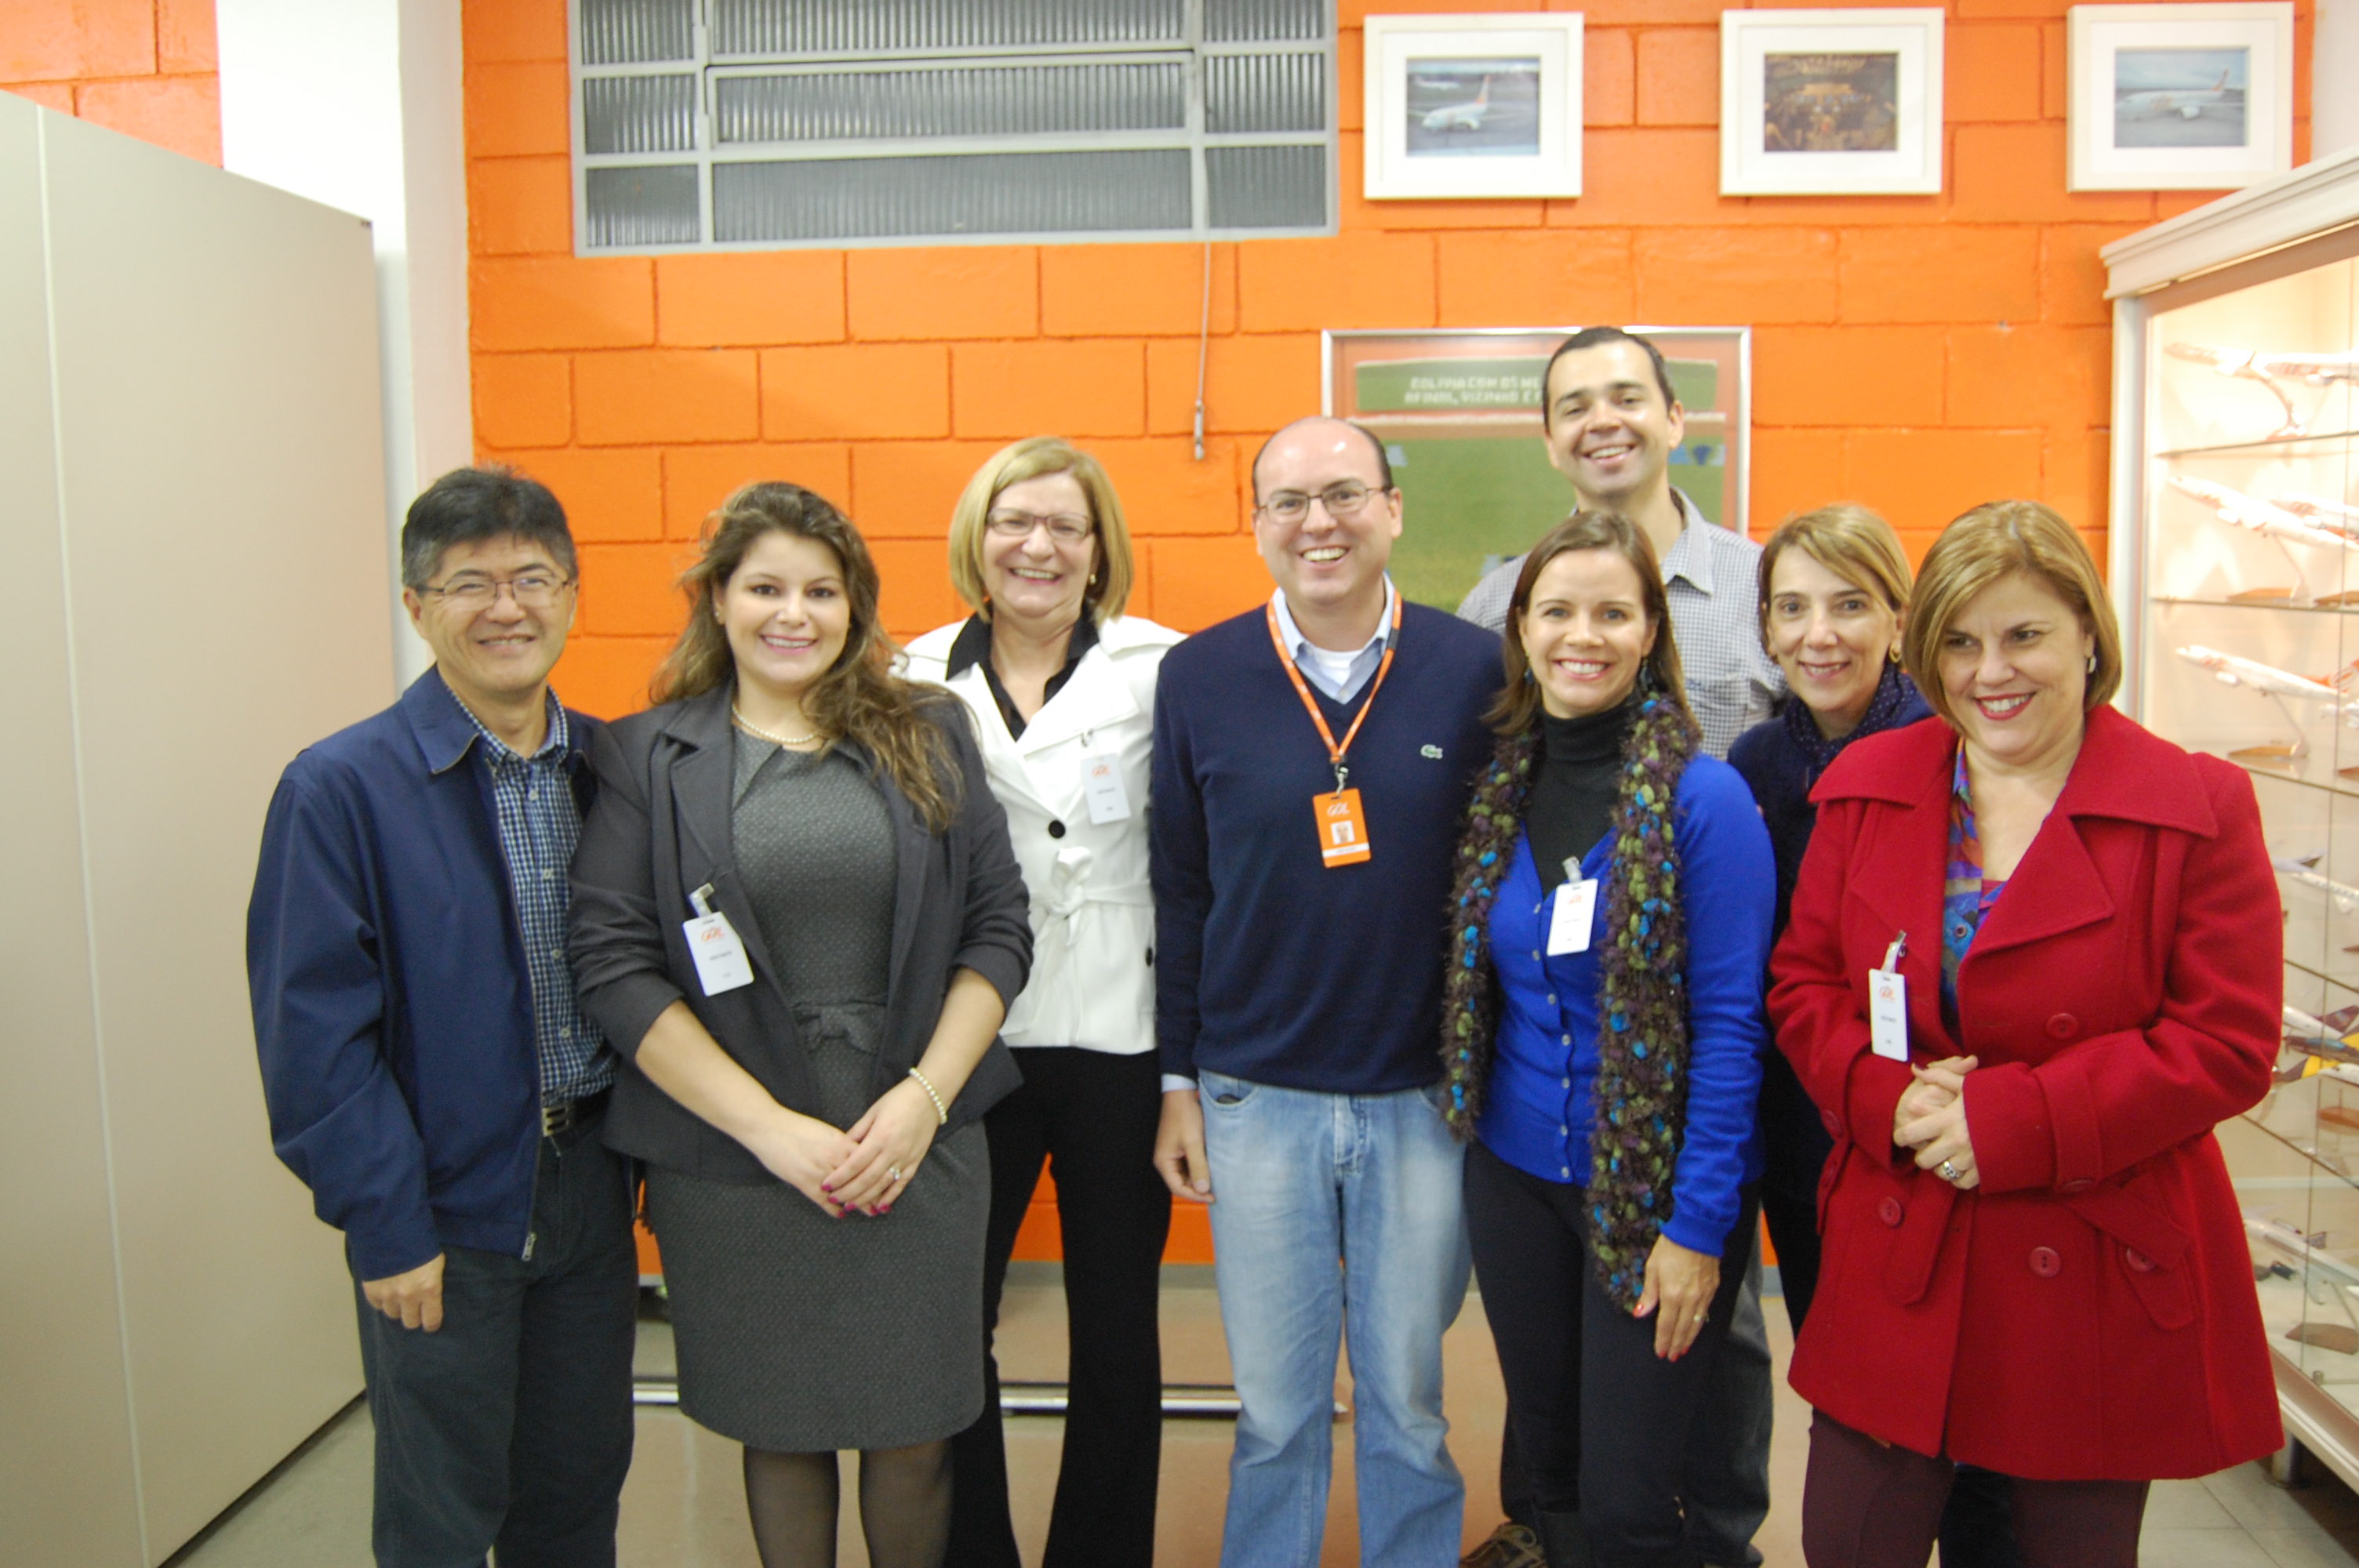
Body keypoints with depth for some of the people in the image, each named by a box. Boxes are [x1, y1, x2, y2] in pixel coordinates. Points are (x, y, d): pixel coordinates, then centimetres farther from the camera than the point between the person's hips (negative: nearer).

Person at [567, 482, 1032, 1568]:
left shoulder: (926, 738, 5)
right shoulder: (645, 758, 0)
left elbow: (998, 929, 3)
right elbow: (615, 967, -7)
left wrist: (924, 1097, -9)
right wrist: (769, 1128, -12)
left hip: (917, 1146, 1)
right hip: (731, 1159, -1)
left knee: (914, 1434, 10)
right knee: (781, 1431, 14)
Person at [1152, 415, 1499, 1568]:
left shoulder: (1475, 671, -5)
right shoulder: (1198, 676, -2)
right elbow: (1175, 891, 3)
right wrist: (1177, 1080, 4)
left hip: (1424, 1097, 0)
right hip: (1255, 1096, 1)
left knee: (1407, 1399, 14)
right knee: (1275, 1405, 14)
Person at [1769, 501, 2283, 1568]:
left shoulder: (2198, 811, -7)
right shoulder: (1865, 789, 4)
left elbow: (2228, 1041, -12)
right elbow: (1803, 982, 6)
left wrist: (2015, 1120, -20)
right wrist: (1883, 1096, -13)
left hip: (2102, 1279, -2)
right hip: (1898, 1264, 3)